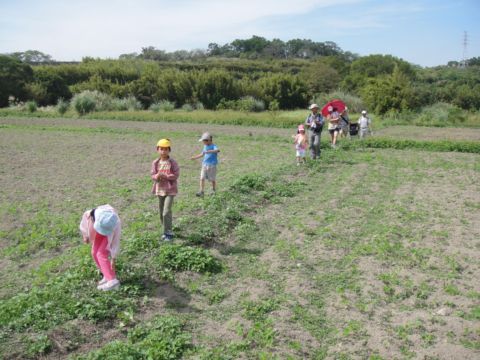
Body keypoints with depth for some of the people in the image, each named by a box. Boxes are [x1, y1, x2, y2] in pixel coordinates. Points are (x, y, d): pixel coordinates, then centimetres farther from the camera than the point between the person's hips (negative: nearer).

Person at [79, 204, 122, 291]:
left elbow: (115, 241, -27)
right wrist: (85, 236, 6)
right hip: (98, 232, 5)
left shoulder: (116, 223, -42)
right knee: (94, 253, 2)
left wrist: (113, 259, -21)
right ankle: (107, 276, 15)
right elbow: (84, 225, -11)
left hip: (111, 233, -5)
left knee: (101, 254, -17)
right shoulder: (89, 214, -37)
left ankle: (112, 280, -17)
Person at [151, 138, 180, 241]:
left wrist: (165, 176, -22)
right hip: (160, 189, 5)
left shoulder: (172, 162, -8)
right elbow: (152, 175, 0)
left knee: (167, 212, -13)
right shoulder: (156, 162, 2)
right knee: (161, 212, 13)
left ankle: (168, 233, -2)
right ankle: (167, 231, 30)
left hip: (170, 189, -5)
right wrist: (157, 176, -22)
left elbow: (176, 175, -12)